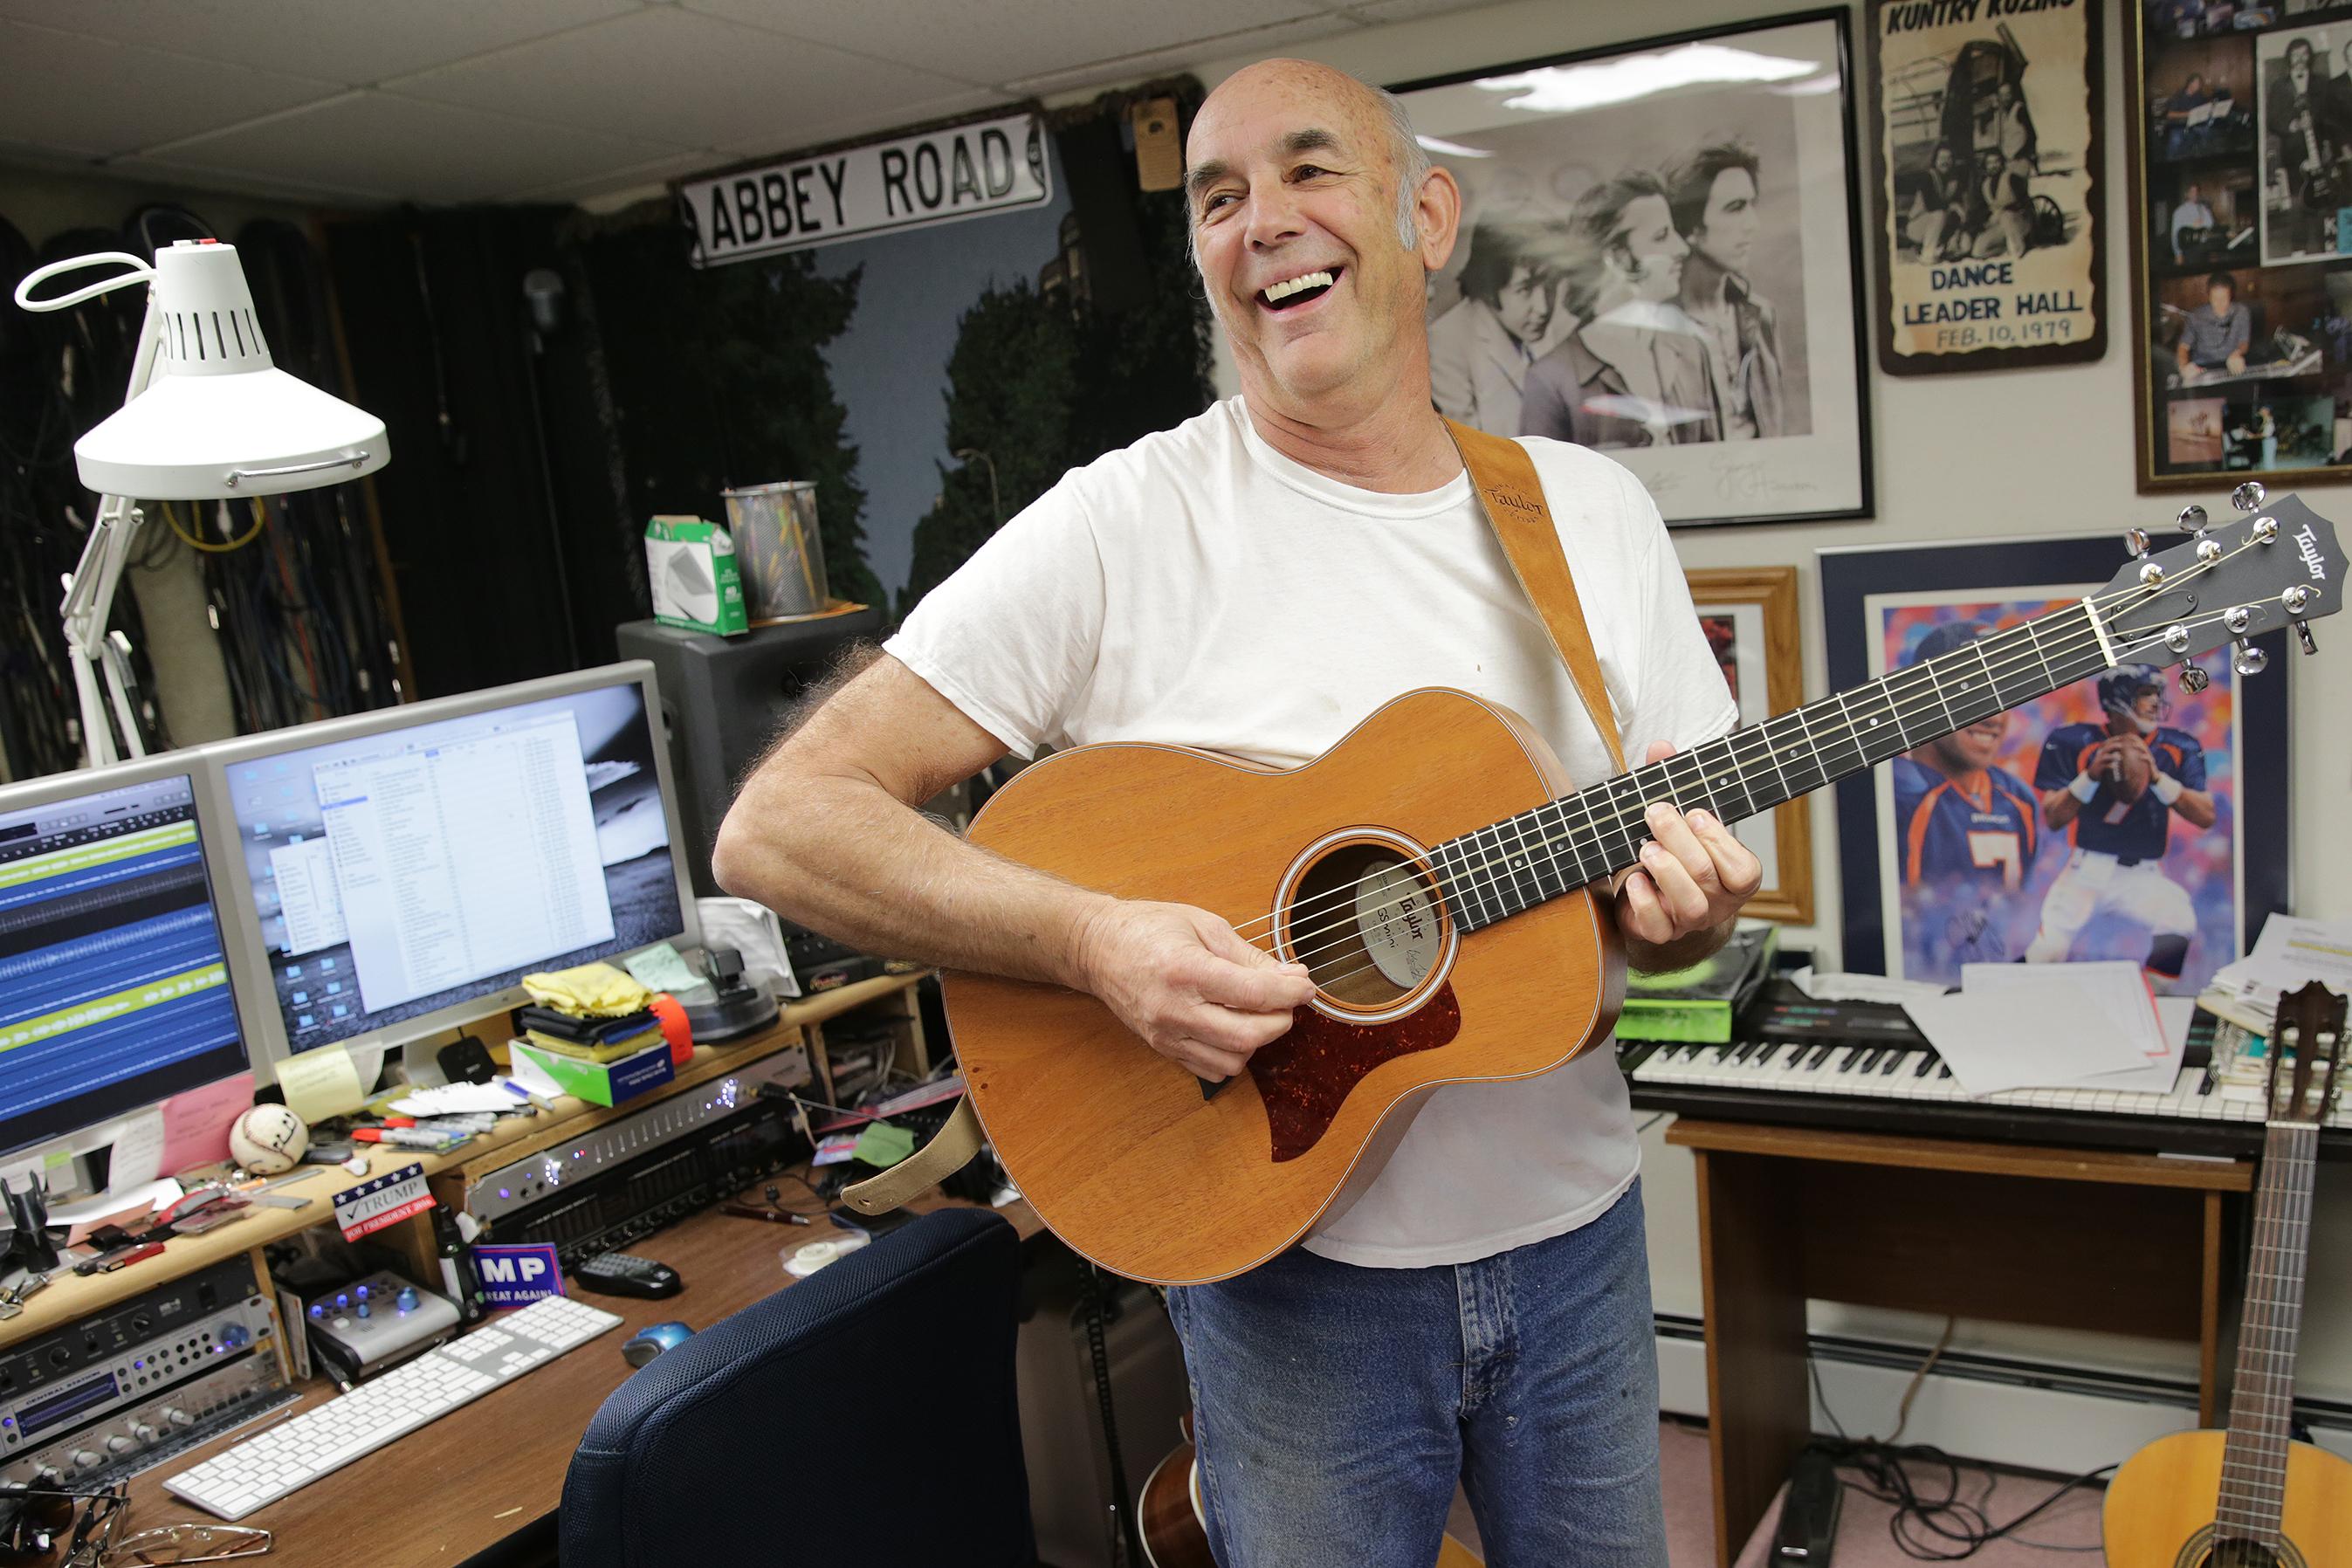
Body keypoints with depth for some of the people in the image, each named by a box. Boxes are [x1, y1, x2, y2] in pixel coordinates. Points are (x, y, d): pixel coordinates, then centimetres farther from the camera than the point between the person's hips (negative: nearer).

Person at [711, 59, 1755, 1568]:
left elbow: (1690, 877, 8)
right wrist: (1096, 941, -30)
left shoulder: (1596, 511, 1)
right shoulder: (1124, 523, -14)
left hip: (1570, 1231, 4)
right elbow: (777, 825, -17)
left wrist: (1681, 903, -16)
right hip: (1294, 1264, -4)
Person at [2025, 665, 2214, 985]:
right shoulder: (2074, 743, -3)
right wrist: (2091, 775, -18)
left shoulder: (2178, 748, 2)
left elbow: (2206, 817, -5)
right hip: (2087, 871, -1)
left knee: (2179, 927, -27)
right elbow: (2052, 820, -4)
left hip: (2143, 875, 2)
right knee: (2047, 951, -18)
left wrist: (2157, 777, -18)